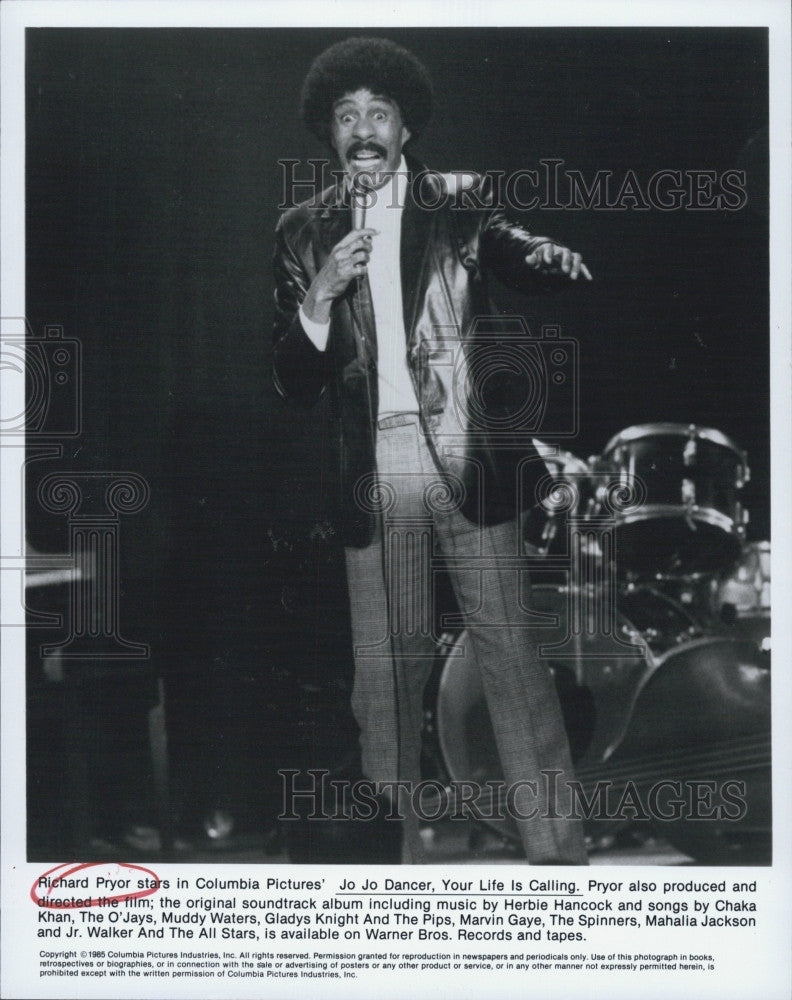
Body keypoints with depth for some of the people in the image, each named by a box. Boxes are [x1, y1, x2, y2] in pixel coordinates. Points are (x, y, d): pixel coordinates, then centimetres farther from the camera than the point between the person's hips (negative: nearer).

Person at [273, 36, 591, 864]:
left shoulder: (460, 205, 8)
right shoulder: (303, 233, 8)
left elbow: (517, 256, -10)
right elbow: (291, 381, 5)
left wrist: (550, 257, -33)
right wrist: (319, 298, -13)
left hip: (470, 462, -1)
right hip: (374, 473, 1)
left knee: (512, 656, -1)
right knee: (384, 671, 6)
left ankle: (558, 850, 6)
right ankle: (395, 851, 18)